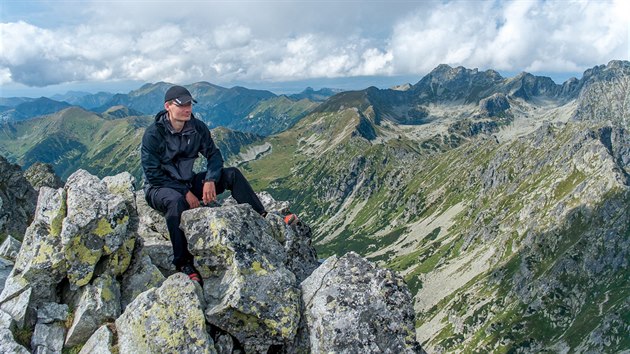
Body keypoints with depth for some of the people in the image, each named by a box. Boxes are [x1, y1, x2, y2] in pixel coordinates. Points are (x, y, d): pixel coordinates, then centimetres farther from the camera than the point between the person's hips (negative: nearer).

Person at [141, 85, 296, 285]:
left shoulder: (197, 128, -4)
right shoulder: (153, 134, -19)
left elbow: (213, 154, 1)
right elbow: (153, 174, -19)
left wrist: (210, 180, -19)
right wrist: (185, 193, -22)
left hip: (188, 183, 6)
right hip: (159, 188, -5)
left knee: (232, 174, -9)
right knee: (177, 201, -41)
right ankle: (183, 263, -37)